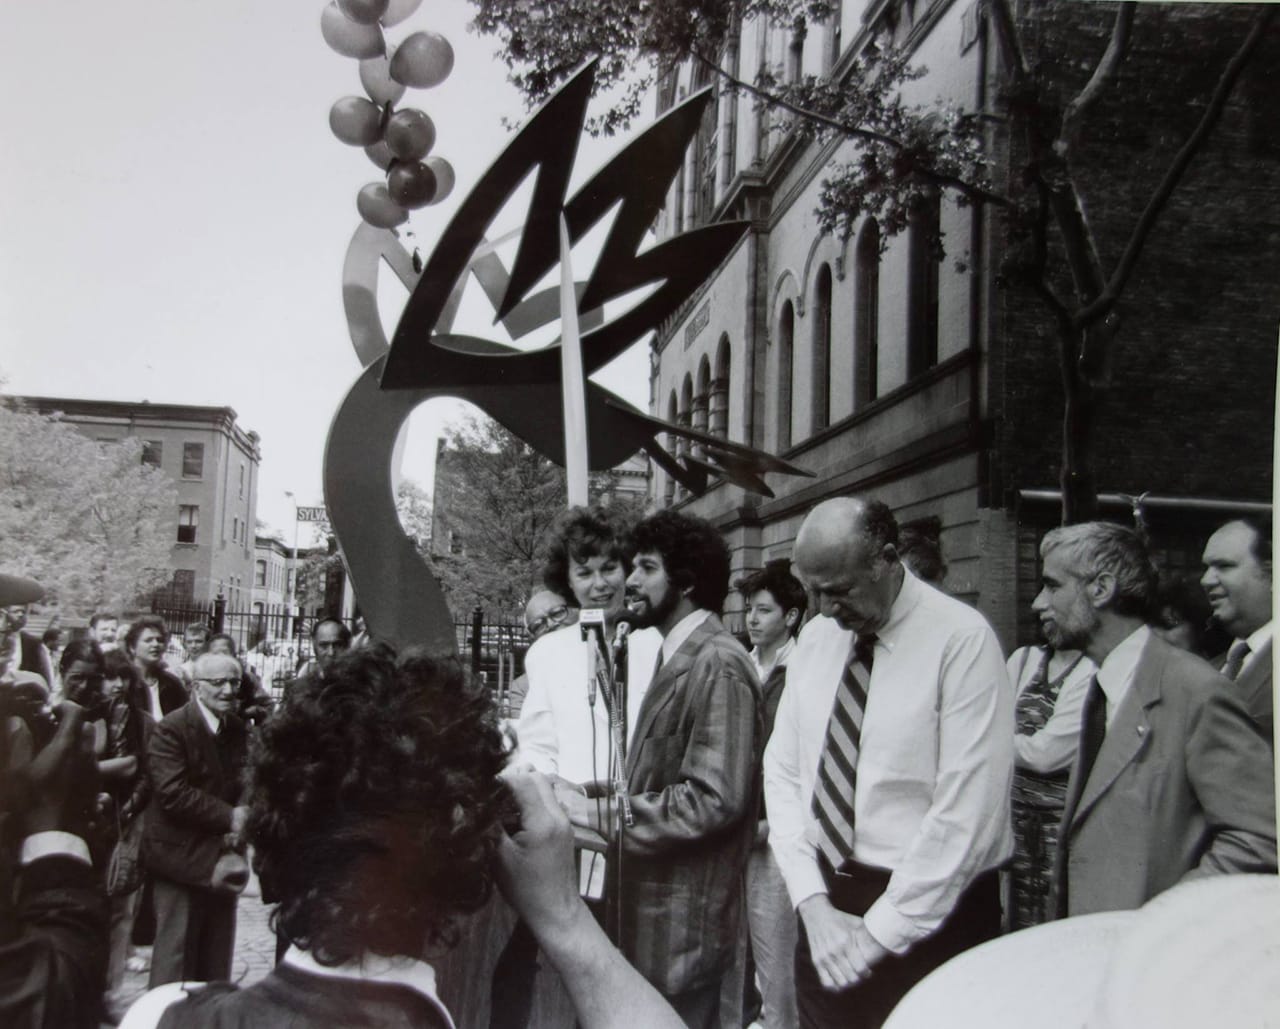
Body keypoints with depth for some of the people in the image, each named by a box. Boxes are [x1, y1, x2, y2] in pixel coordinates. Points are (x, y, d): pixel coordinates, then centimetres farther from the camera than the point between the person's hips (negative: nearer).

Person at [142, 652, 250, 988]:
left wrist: (242, 817, -9)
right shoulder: (171, 729, -14)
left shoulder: (237, 729, 10)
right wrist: (229, 816, -21)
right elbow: (173, 793, -23)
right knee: (176, 952, 1)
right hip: (182, 856, -7)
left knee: (217, 956, 15)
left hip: (222, 857, 7)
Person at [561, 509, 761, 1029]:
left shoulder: (717, 664, -17)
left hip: (682, 921, -9)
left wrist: (597, 812, -21)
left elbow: (714, 799, -24)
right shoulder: (677, 656, 14)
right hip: (655, 908, 9)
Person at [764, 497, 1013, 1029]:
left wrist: (883, 929, -16)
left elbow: (968, 810, -19)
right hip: (826, 904, 5)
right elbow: (783, 771, 4)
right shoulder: (816, 638, 4)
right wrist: (813, 902, -7)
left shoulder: (962, 639, -15)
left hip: (930, 912, -5)